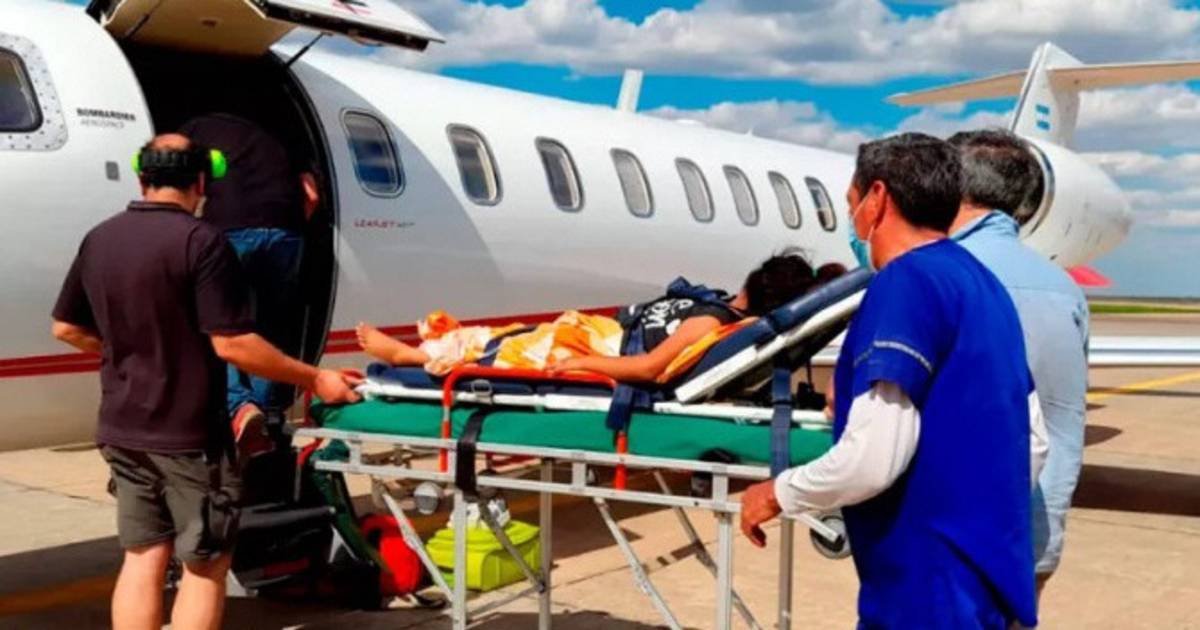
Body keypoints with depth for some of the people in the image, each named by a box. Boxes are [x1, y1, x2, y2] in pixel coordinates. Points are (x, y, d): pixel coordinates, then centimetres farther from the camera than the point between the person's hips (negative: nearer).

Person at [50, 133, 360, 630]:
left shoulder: (99, 239, 6)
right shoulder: (200, 240, -17)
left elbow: (65, 328, 14)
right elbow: (232, 344, -21)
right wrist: (314, 379, -13)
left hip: (122, 430, 7)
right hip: (187, 435, -7)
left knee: (142, 558, 14)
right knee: (206, 566, 5)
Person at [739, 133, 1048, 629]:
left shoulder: (908, 282, -17)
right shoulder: (983, 283, 12)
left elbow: (874, 459, -25)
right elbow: (1033, 438, 16)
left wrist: (778, 494, -9)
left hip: (931, 586, -9)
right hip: (992, 567, 9)